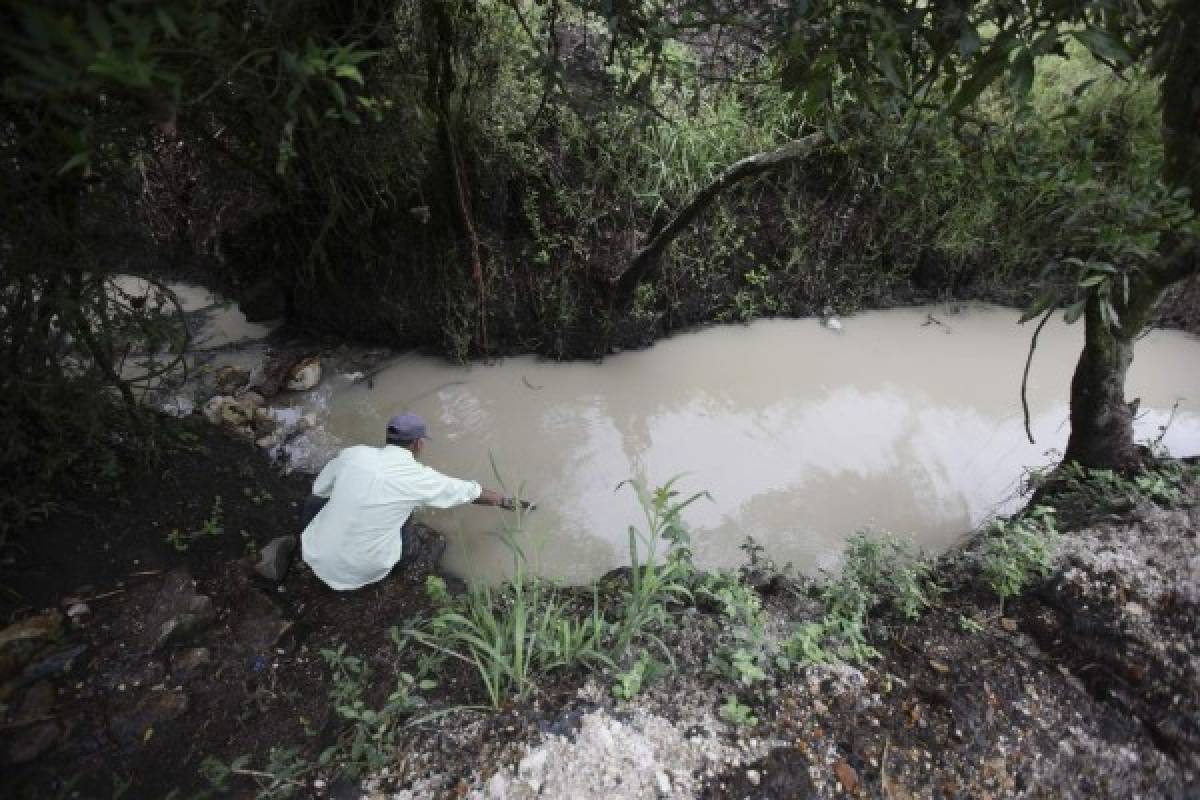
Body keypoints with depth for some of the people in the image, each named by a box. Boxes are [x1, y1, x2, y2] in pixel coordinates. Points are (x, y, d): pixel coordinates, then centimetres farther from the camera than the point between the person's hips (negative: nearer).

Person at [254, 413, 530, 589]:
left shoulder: (354, 453, -5)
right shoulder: (420, 478, -12)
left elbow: (319, 488, 11)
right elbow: (472, 492, 2)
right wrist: (508, 502, 19)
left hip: (317, 558, 2)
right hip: (359, 573, -2)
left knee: (316, 501, 27)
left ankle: (290, 551, 9)